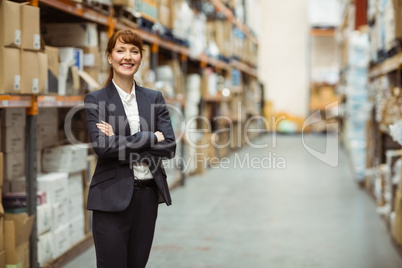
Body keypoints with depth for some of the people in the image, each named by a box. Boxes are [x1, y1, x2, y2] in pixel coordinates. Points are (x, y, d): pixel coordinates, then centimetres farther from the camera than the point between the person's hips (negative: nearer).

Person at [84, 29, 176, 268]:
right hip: (112, 197, -3)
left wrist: (122, 142, -11)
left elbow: (169, 147, -2)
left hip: (148, 195, 4)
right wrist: (150, 138, -12)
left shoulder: (154, 98, 9)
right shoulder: (95, 100, -1)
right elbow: (102, 147, -15)